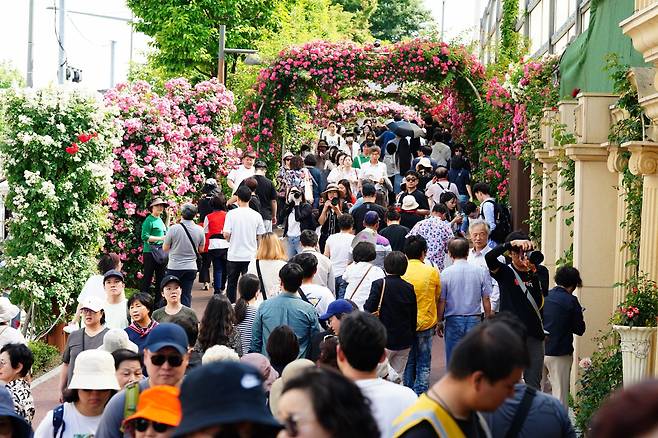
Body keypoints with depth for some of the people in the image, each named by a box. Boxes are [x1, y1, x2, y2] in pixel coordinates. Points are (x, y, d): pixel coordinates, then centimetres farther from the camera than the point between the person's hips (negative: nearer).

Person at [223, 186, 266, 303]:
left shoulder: (231, 214, -9)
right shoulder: (256, 215, -4)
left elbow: (226, 234, -14)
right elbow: (261, 236, 0)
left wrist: (229, 239, 8)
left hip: (234, 255, -1)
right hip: (251, 255, 1)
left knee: (232, 283, 13)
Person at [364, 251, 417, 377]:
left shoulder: (379, 284, -12)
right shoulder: (409, 288, 1)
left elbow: (369, 310, -15)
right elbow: (414, 316, 7)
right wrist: (412, 337, 17)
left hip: (384, 340, -4)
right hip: (405, 342, 4)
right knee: (398, 376, 12)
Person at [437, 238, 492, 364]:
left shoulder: (445, 273, -6)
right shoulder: (480, 272, -2)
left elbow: (441, 301, -3)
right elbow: (486, 300, 2)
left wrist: (439, 322, 8)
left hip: (453, 321, -1)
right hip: (474, 320, 1)